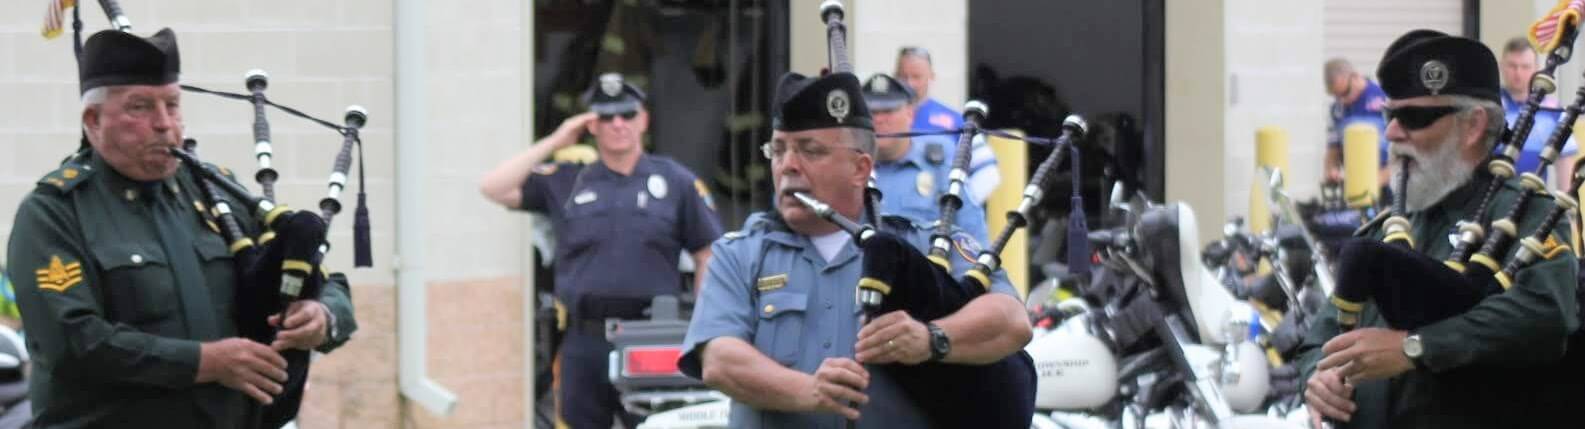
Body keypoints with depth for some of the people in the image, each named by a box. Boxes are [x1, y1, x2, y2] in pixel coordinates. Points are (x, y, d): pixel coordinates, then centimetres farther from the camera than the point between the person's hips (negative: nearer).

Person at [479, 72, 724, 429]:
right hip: (584, 344, 2)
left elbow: (707, 257, 8)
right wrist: (553, 144, 3)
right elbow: (493, 188, 4)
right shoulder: (565, 182, 10)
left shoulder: (677, 181, 7)